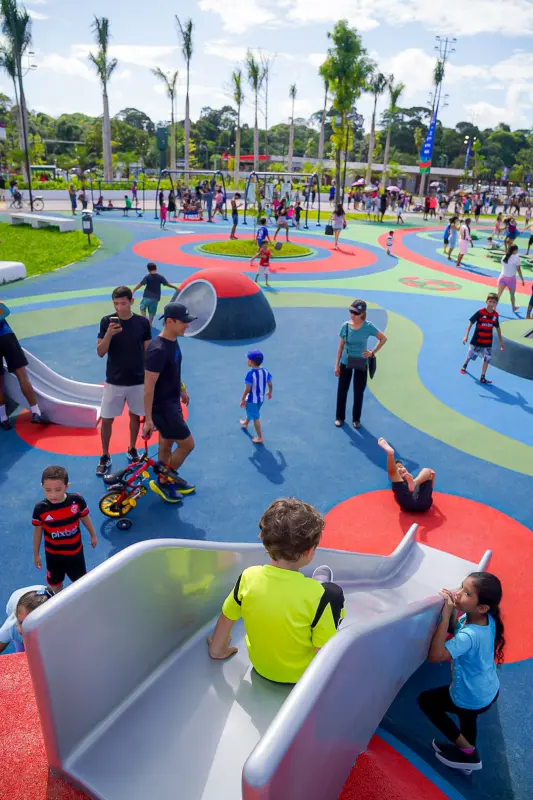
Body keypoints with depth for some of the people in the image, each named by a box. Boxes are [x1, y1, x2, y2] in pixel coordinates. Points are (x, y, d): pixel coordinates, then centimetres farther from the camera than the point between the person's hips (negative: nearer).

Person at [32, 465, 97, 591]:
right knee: (55, 584, 22)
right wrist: (36, 554, 4)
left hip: (75, 551, 0)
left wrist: (93, 535, 10)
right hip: (53, 554, 0)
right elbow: (38, 531, -7)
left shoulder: (77, 500, -26)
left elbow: (85, 518, -5)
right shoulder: (40, 509, -25)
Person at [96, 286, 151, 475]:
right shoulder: (107, 321, -7)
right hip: (114, 381, -1)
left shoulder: (142, 322, -5)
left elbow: (147, 352, 3)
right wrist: (109, 334, -27)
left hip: (138, 381, 1)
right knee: (107, 419, 5)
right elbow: (100, 353, -9)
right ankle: (105, 456, 23)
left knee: (135, 415, 15)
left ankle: (132, 450, 35)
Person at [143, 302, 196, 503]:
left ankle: (168, 479, 37)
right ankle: (162, 482, 15)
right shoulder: (158, 350, -28)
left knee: (166, 443, 21)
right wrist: (148, 418, -22)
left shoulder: (173, 341, 1)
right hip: (161, 406, -9)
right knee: (187, 444, -1)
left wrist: (182, 389, 27)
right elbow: (149, 386, -25)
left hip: (172, 401, 9)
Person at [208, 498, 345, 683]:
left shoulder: (248, 577, -22)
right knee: (333, 592, 11)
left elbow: (226, 619, -6)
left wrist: (217, 650, 12)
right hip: (301, 673, -3)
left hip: (260, 666, 3)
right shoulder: (318, 594, -32)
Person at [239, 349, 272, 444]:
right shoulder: (265, 371, -8)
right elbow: (270, 384, 3)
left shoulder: (250, 373, -28)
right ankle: (246, 423, 60)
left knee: (255, 418, 8)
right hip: (261, 398, 7)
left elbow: (247, 389, -24)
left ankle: (260, 438, 17)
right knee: (252, 412, 32)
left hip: (252, 400, -7)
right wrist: (270, 392, 22)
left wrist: (242, 399, -12)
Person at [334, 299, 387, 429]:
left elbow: (383, 338, -3)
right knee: (342, 390, 8)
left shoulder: (368, 326, -16)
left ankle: (356, 419, 25)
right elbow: (341, 346, -2)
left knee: (358, 392, 8)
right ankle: (340, 417, 25)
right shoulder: (346, 326, -11)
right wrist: (337, 365, -1)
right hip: (345, 362, 1)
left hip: (361, 364, -1)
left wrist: (372, 352, -7)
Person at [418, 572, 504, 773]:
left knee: (426, 700, 14)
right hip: (488, 691, 7)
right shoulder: (487, 619, -15)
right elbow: (454, 629, 1)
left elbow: (435, 656, -43)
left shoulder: (469, 636, -40)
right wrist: (453, 611, -19)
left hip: (473, 699, -7)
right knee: (466, 716, 34)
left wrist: (445, 615, -45)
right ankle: (469, 754, 56)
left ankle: (467, 752, 20)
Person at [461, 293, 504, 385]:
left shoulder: (495, 315, -4)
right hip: (476, 340, -3)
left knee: (487, 359, 0)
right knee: (470, 355, 15)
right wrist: (466, 336, -21)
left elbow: (497, 328, 10)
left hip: (488, 342, 3)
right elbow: (471, 323, -14)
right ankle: (464, 366, 47)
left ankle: (482, 378, 6)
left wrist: (501, 341, 16)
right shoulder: (480, 312, -17)